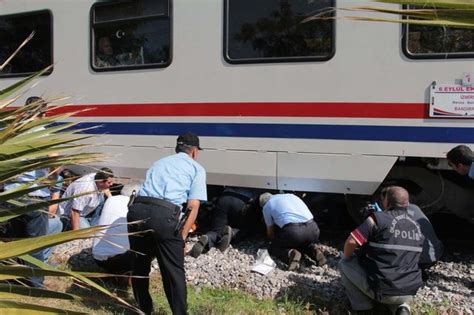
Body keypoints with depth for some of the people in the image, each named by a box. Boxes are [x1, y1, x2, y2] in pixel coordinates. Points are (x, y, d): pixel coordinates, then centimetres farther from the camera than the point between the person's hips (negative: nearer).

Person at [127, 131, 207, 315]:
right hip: (164, 215, -5)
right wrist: (182, 237, 5)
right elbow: (193, 206, 5)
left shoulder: (159, 163, 32)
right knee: (173, 271, 7)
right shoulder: (197, 168, 16)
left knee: (140, 264, 22)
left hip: (137, 210, 6)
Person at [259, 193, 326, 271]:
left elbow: (270, 232, 25)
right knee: (306, 243, 38)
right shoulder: (291, 195, 31)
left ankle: (290, 253, -10)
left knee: (272, 248, 20)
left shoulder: (266, 206, 18)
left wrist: (275, 241, 48)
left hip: (293, 231, -5)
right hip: (312, 228, 5)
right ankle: (313, 250, 5)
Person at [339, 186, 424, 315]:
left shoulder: (378, 219, -10)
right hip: (409, 293, 6)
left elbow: (351, 242, -11)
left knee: (344, 263, 14)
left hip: (381, 290, -5)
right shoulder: (417, 227, 10)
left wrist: (347, 258, 10)